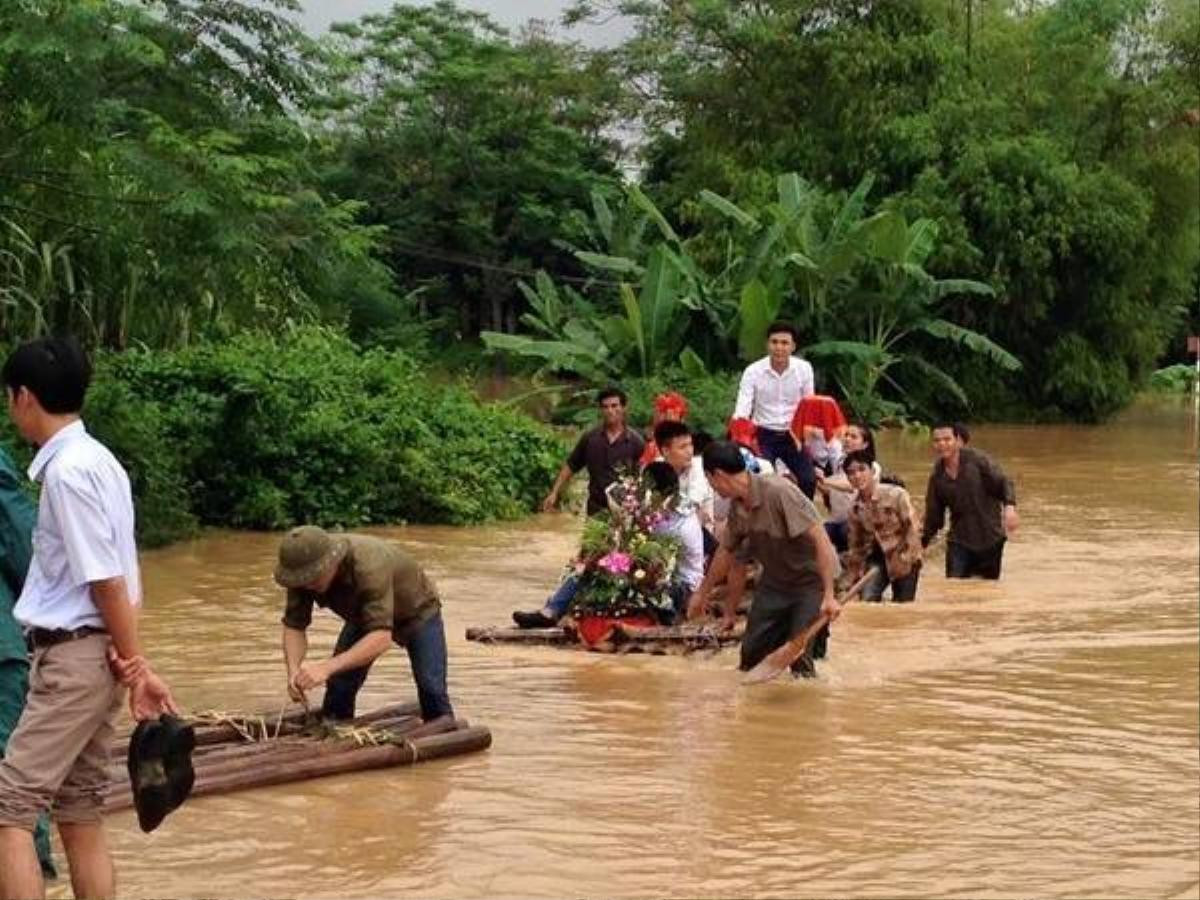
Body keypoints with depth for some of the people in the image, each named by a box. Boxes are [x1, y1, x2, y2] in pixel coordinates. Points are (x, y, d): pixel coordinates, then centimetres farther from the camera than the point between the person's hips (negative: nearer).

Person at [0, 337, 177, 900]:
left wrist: (136, 664, -11)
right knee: (78, 811, 12)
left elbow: (107, 580, -17)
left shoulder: (67, 471, -16)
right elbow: (115, 575, 10)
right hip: (90, 656, 10)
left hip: (74, 658, -10)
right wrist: (131, 660, 4)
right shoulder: (95, 460, 14)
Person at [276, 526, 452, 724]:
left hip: (416, 612, -5)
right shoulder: (305, 573, -26)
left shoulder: (369, 567, -44)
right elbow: (294, 625, -17)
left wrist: (327, 667, -57)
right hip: (363, 616, 5)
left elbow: (381, 637, -49)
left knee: (431, 689, -17)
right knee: (338, 689, -6)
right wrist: (294, 670, -37)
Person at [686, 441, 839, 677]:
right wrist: (702, 593, 27)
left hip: (810, 580, -7)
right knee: (752, 652, 7)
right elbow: (727, 551, 15)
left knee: (800, 659, -14)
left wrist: (829, 595, -36)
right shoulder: (737, 507, -3)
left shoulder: (778, 492, -28)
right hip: (774, 582, 7)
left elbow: (820, 539, -31)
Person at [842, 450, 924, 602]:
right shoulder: (855, 508, -1)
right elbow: (856, 544, 11)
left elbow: (912, 528, -14)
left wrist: (908, 557, -18)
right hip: (878, 557, 3)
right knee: (868, 598, -18)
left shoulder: (895, 495, -16)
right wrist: (854, 576, 12)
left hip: (903, 559, -3)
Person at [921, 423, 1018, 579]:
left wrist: (1009, 506, -30)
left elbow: (1003, 482, -12)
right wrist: (923, 541, 10)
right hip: (959, 541, 2)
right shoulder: (937, 476, 2)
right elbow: (933, 514, 11)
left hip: (990, 538, -2)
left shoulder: (977, 459, -9)